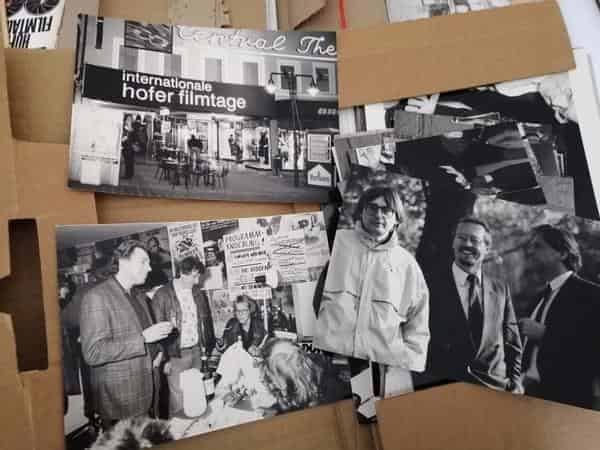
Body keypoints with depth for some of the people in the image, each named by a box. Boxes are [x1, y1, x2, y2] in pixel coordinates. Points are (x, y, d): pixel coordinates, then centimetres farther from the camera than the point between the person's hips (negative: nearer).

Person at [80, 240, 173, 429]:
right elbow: (93, 353, -21)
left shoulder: (139, 299, 13)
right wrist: (142, 338, -23)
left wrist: (157, 351, 3)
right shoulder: (97, 296, -14)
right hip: (119, 399, -7)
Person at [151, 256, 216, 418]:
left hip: (196, 352, 5)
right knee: (178, 398, -1)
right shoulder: (162, 295, -9)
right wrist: (164, 358, -9)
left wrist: (207, 347, 11)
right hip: (176, 356, -5)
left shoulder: (198, 293, 8)